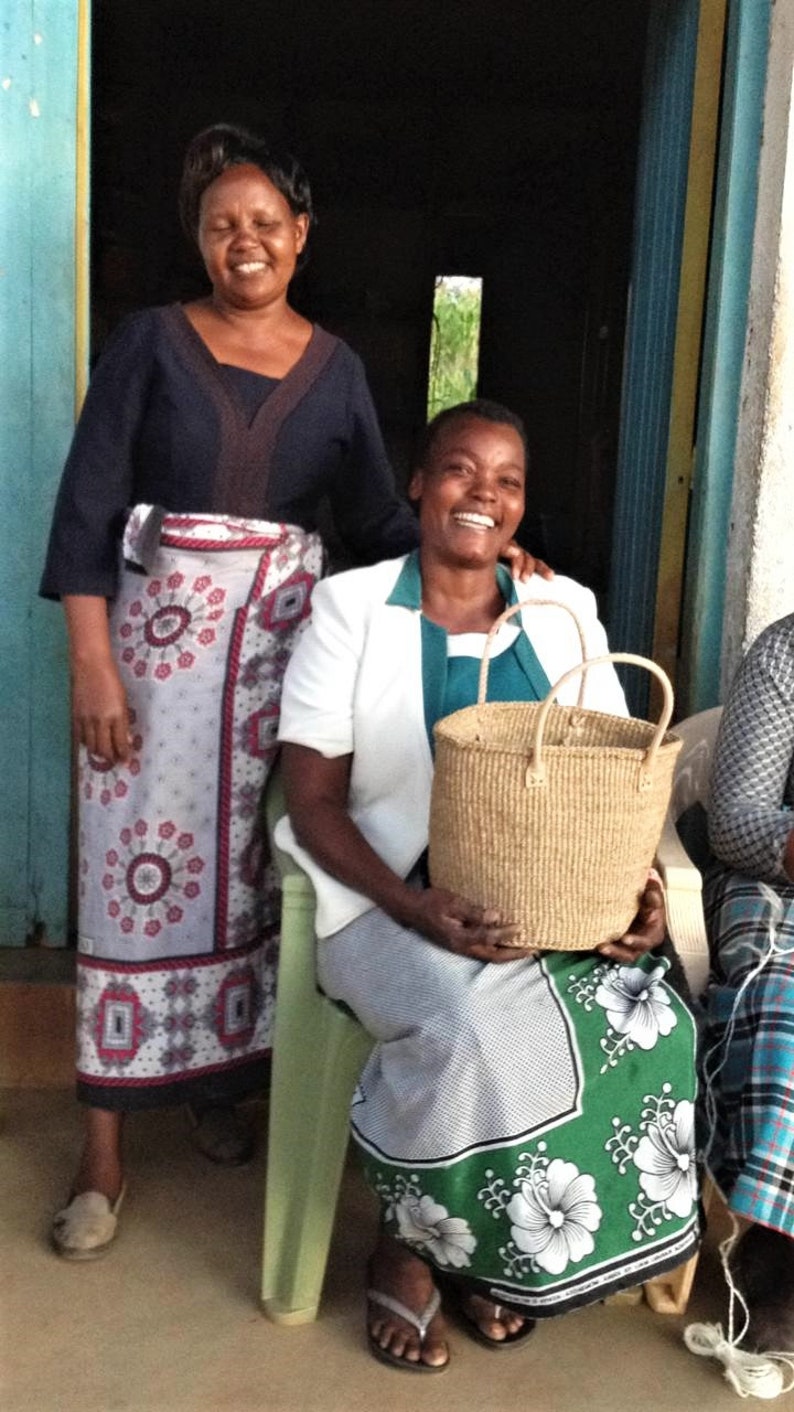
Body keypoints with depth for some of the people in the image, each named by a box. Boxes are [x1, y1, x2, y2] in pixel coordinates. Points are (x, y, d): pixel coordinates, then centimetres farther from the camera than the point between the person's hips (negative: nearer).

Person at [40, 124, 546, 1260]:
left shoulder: (335, 366, 10)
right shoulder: (152, 343, 0)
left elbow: (377, 517, 10)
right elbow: (88, 507, -4)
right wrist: (92, 663, -12)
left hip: (282, 641, 3)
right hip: (156, 635, -2)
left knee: (248, 866, 8)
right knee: (138, 871, -2)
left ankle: (218, 1081, 28)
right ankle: (104, 1151, 8)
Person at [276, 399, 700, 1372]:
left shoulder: (565, 612, 10)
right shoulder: (350, 607, 0)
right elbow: (313, 803, -6)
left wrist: (637, 886, -13)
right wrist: (416, 905, -22)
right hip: (389, 897, -3)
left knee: (645, 1024, -24)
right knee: (476, 1025, -32)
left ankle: (494, 1249, 2)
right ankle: (406, 1245, -1)